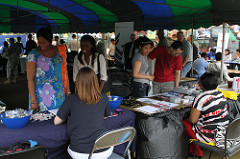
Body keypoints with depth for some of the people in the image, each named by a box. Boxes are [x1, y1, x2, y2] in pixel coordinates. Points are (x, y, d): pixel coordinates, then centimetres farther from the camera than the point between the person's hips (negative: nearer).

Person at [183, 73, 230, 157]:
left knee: (184, 123, 10)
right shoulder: (220, 94, 3)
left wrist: (187, 119, 6)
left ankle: (197, 152, 24)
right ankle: (193, 150, 30)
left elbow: (193, 120, -16)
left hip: (211, 137, -8)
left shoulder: (200, 98, -21)